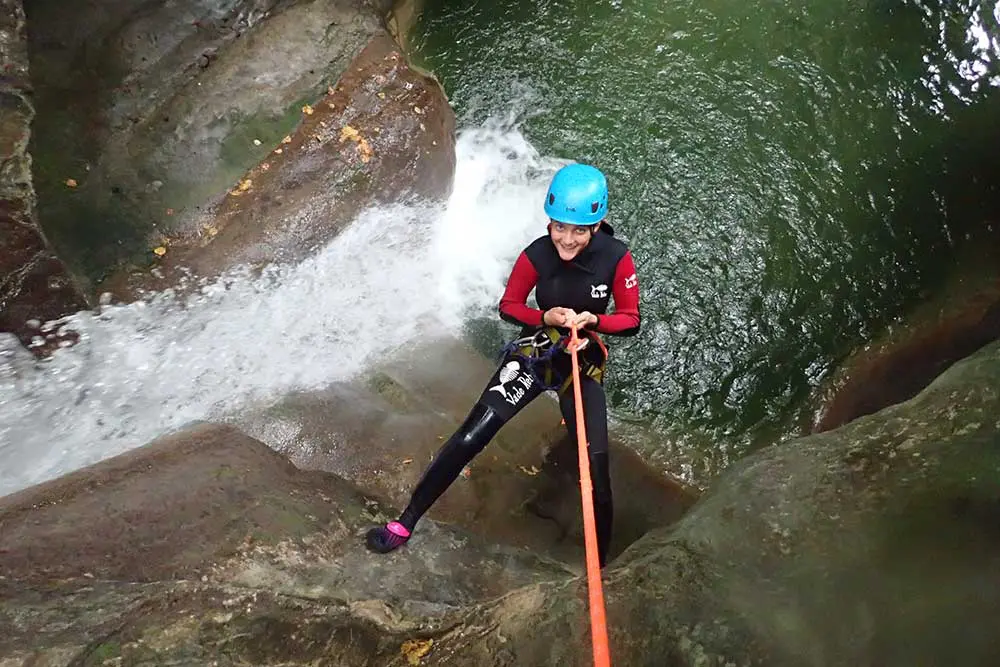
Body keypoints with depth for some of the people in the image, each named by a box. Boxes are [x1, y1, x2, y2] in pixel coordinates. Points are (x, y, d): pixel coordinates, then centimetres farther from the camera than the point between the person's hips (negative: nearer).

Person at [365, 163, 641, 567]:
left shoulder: (617, 258, -17)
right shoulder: (536, 255, -17)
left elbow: (631, 320, -7)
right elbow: (508, 306, -4)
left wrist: (593, 320, -27)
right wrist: (547, 317, -23)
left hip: (585, 365, 0)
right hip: (534, 353, 0)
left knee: (595, 468, -4)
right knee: (470, 437, -12)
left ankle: (600, 564, 20)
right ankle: (406, 522, 2)